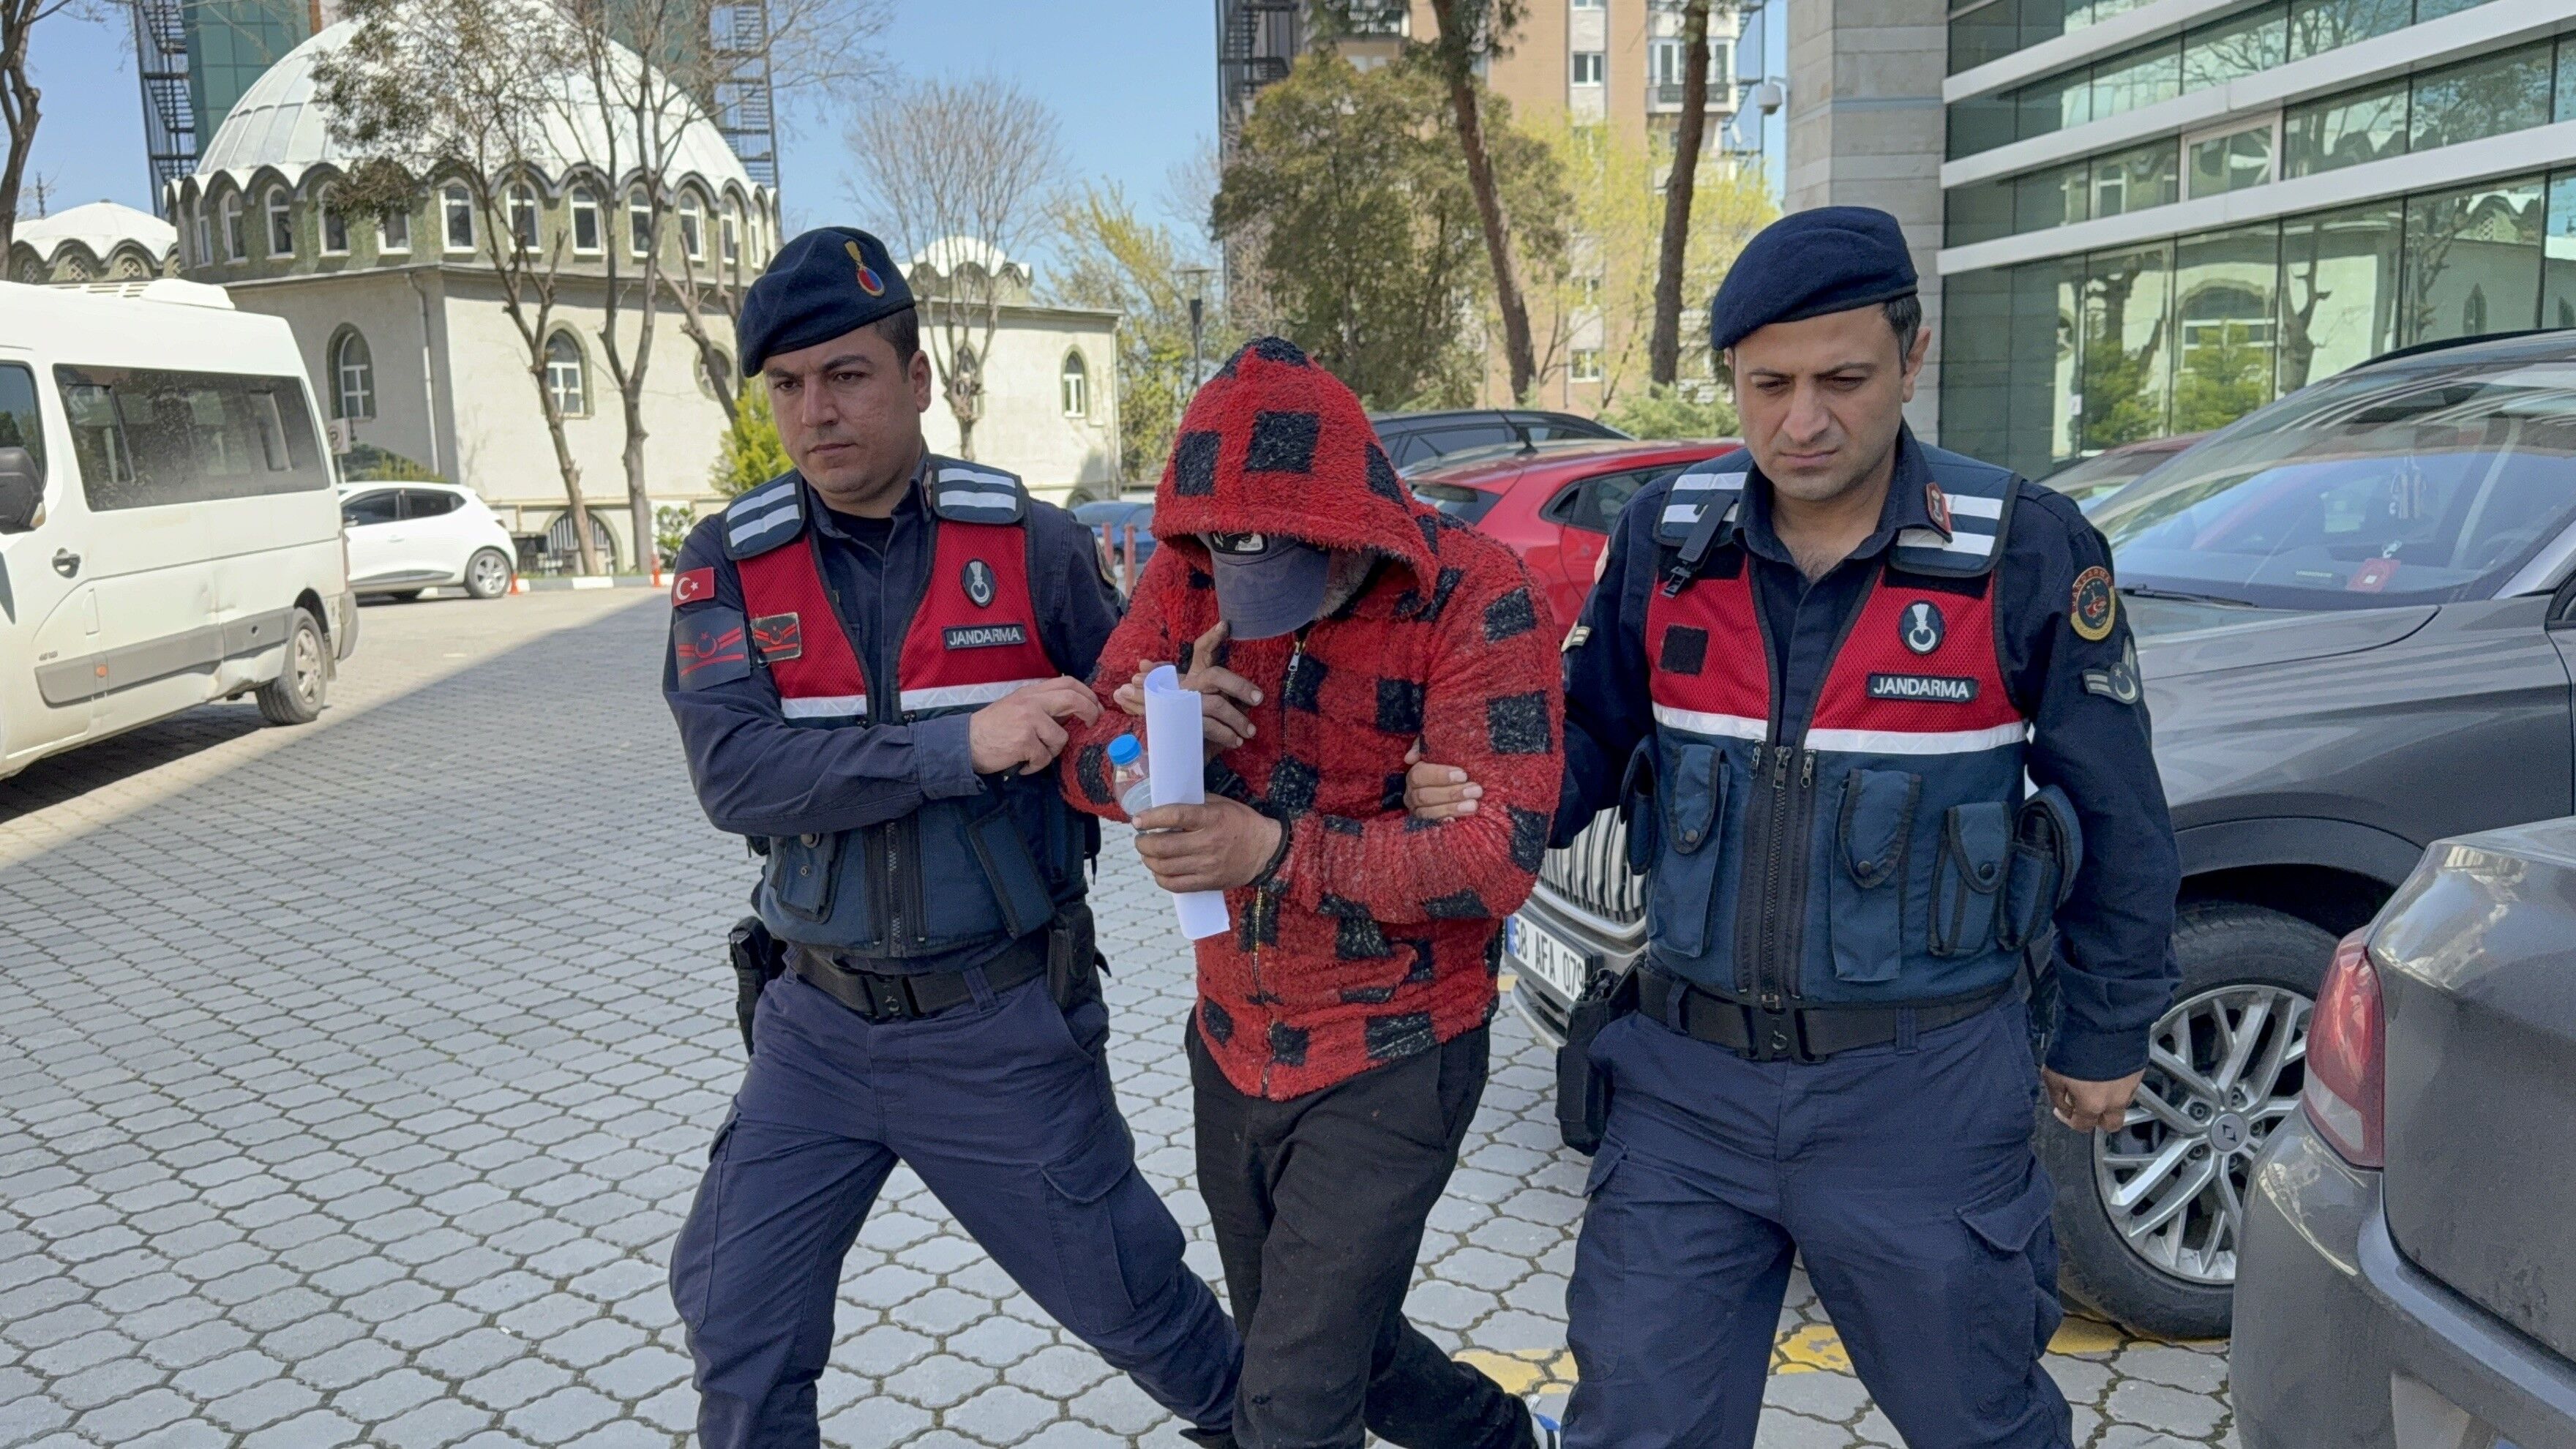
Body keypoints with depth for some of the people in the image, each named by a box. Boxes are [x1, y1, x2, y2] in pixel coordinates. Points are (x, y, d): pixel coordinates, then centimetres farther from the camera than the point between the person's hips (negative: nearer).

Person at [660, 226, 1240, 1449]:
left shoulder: (1029, 544, -9)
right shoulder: (729, 564, -6)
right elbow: (733, 775, -20)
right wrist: (961, 745, -29)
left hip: (1003, 1024, -2)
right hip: (820, 1024, 2)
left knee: (1121, 1292, 11)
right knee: (736, 1314, 10)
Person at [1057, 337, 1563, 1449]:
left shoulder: (1471, 597, -21)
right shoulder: (1187, 576, -6)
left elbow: (1501, 851, -26)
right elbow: (1086, 756, -3)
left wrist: (1277, 851, -36)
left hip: (1391, 1060, -6)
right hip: (1233, 1042, 7)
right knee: (1309, 1343, 24)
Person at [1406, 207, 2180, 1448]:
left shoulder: (2026, 552, -11)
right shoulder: (1668, 532, -3)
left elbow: (2115, 820, 0)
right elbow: (1596, 731, 9)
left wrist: (2107, 1033, 8)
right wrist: (1488, 797, -12)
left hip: (1921, 1097, -2)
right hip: (1687, 1078, 2)